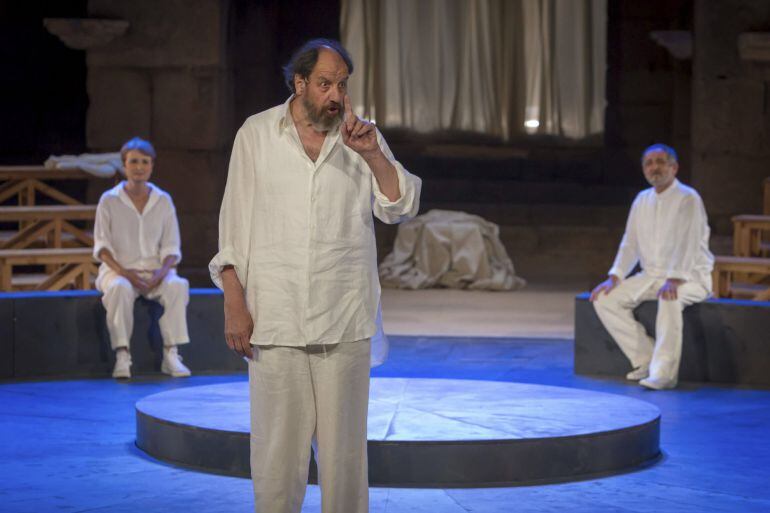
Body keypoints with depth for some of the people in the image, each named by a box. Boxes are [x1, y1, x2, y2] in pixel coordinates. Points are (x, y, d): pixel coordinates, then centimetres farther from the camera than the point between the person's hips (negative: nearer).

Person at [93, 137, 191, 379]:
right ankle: (122, 355, -36)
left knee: (176, 286, -31)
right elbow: (102, 246, 0)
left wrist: (162, 271, -13)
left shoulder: (163, 201, 9)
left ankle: (171, 354, -30)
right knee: (120, 288, -37)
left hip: (154, 270, 2)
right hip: (118, 269, -2)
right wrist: (123, 271, -17)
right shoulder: (109, 200, 3)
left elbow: (171, 248, 9)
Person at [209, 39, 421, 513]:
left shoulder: (362, 136, 8)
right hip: (274, 318, -1)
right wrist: (234, 304, -2)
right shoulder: (256, 134, 5)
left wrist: (372, 155, -14)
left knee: (343, 445, 5)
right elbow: (235, 222, 4)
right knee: (277, 443, 1)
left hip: (344, 321, 1)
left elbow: (401, 207, 1)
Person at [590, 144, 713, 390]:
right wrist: (614, 278, 1)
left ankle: (664, 372, -38)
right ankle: (646, 360, -7)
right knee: (606, 299, -10)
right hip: (652, 275, 7)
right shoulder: (642, 200, 11)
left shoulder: (688, 199, -12)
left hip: (688, 277, -7)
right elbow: (630, 244, 14)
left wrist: (673, 281, -34)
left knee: (670, 299, -39)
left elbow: (687, 244, -22)